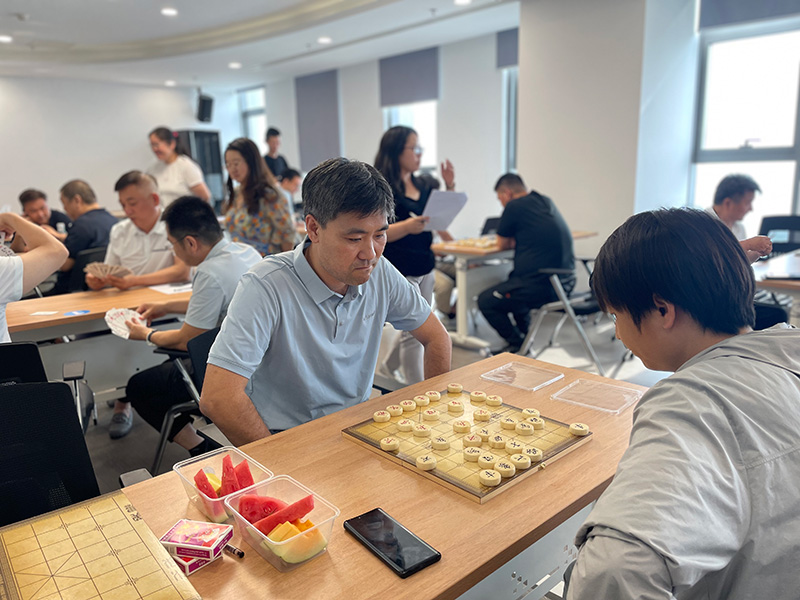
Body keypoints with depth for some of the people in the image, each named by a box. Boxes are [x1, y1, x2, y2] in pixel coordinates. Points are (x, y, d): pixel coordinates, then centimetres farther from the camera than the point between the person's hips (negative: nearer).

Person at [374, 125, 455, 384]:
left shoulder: (423, 185, 11)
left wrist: (450, 187, 3)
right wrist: (406, 226, -32)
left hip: (425, 268, 8)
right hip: (399, 271, -8)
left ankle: (386, 368, 41)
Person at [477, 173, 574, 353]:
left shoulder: (514, 206, -10)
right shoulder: (546, 202, 14)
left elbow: (502, 244, 2)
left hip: (543, 285, -9)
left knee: (485, 301, 4)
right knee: (514, 280, 34)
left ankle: (518, 345, 8)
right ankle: (523, 334, 36)